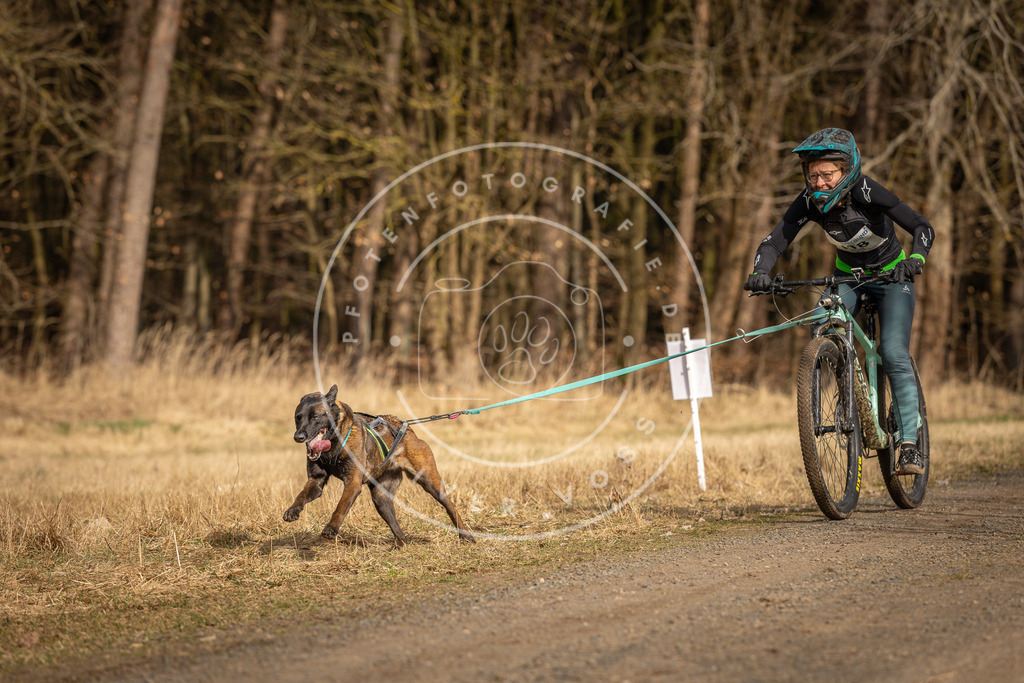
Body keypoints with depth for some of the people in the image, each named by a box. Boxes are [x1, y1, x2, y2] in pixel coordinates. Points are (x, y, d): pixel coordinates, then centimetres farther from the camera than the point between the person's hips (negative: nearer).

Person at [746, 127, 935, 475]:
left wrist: (915, 259, -51)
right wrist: (760, 272, -44)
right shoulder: (810, 201, -20)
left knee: (894, 354, -21)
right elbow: (774, 241, -23)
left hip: (891, 276, -3)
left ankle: (910, 443, -18)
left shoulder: (867, 192, -30)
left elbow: (923, 228, -31)